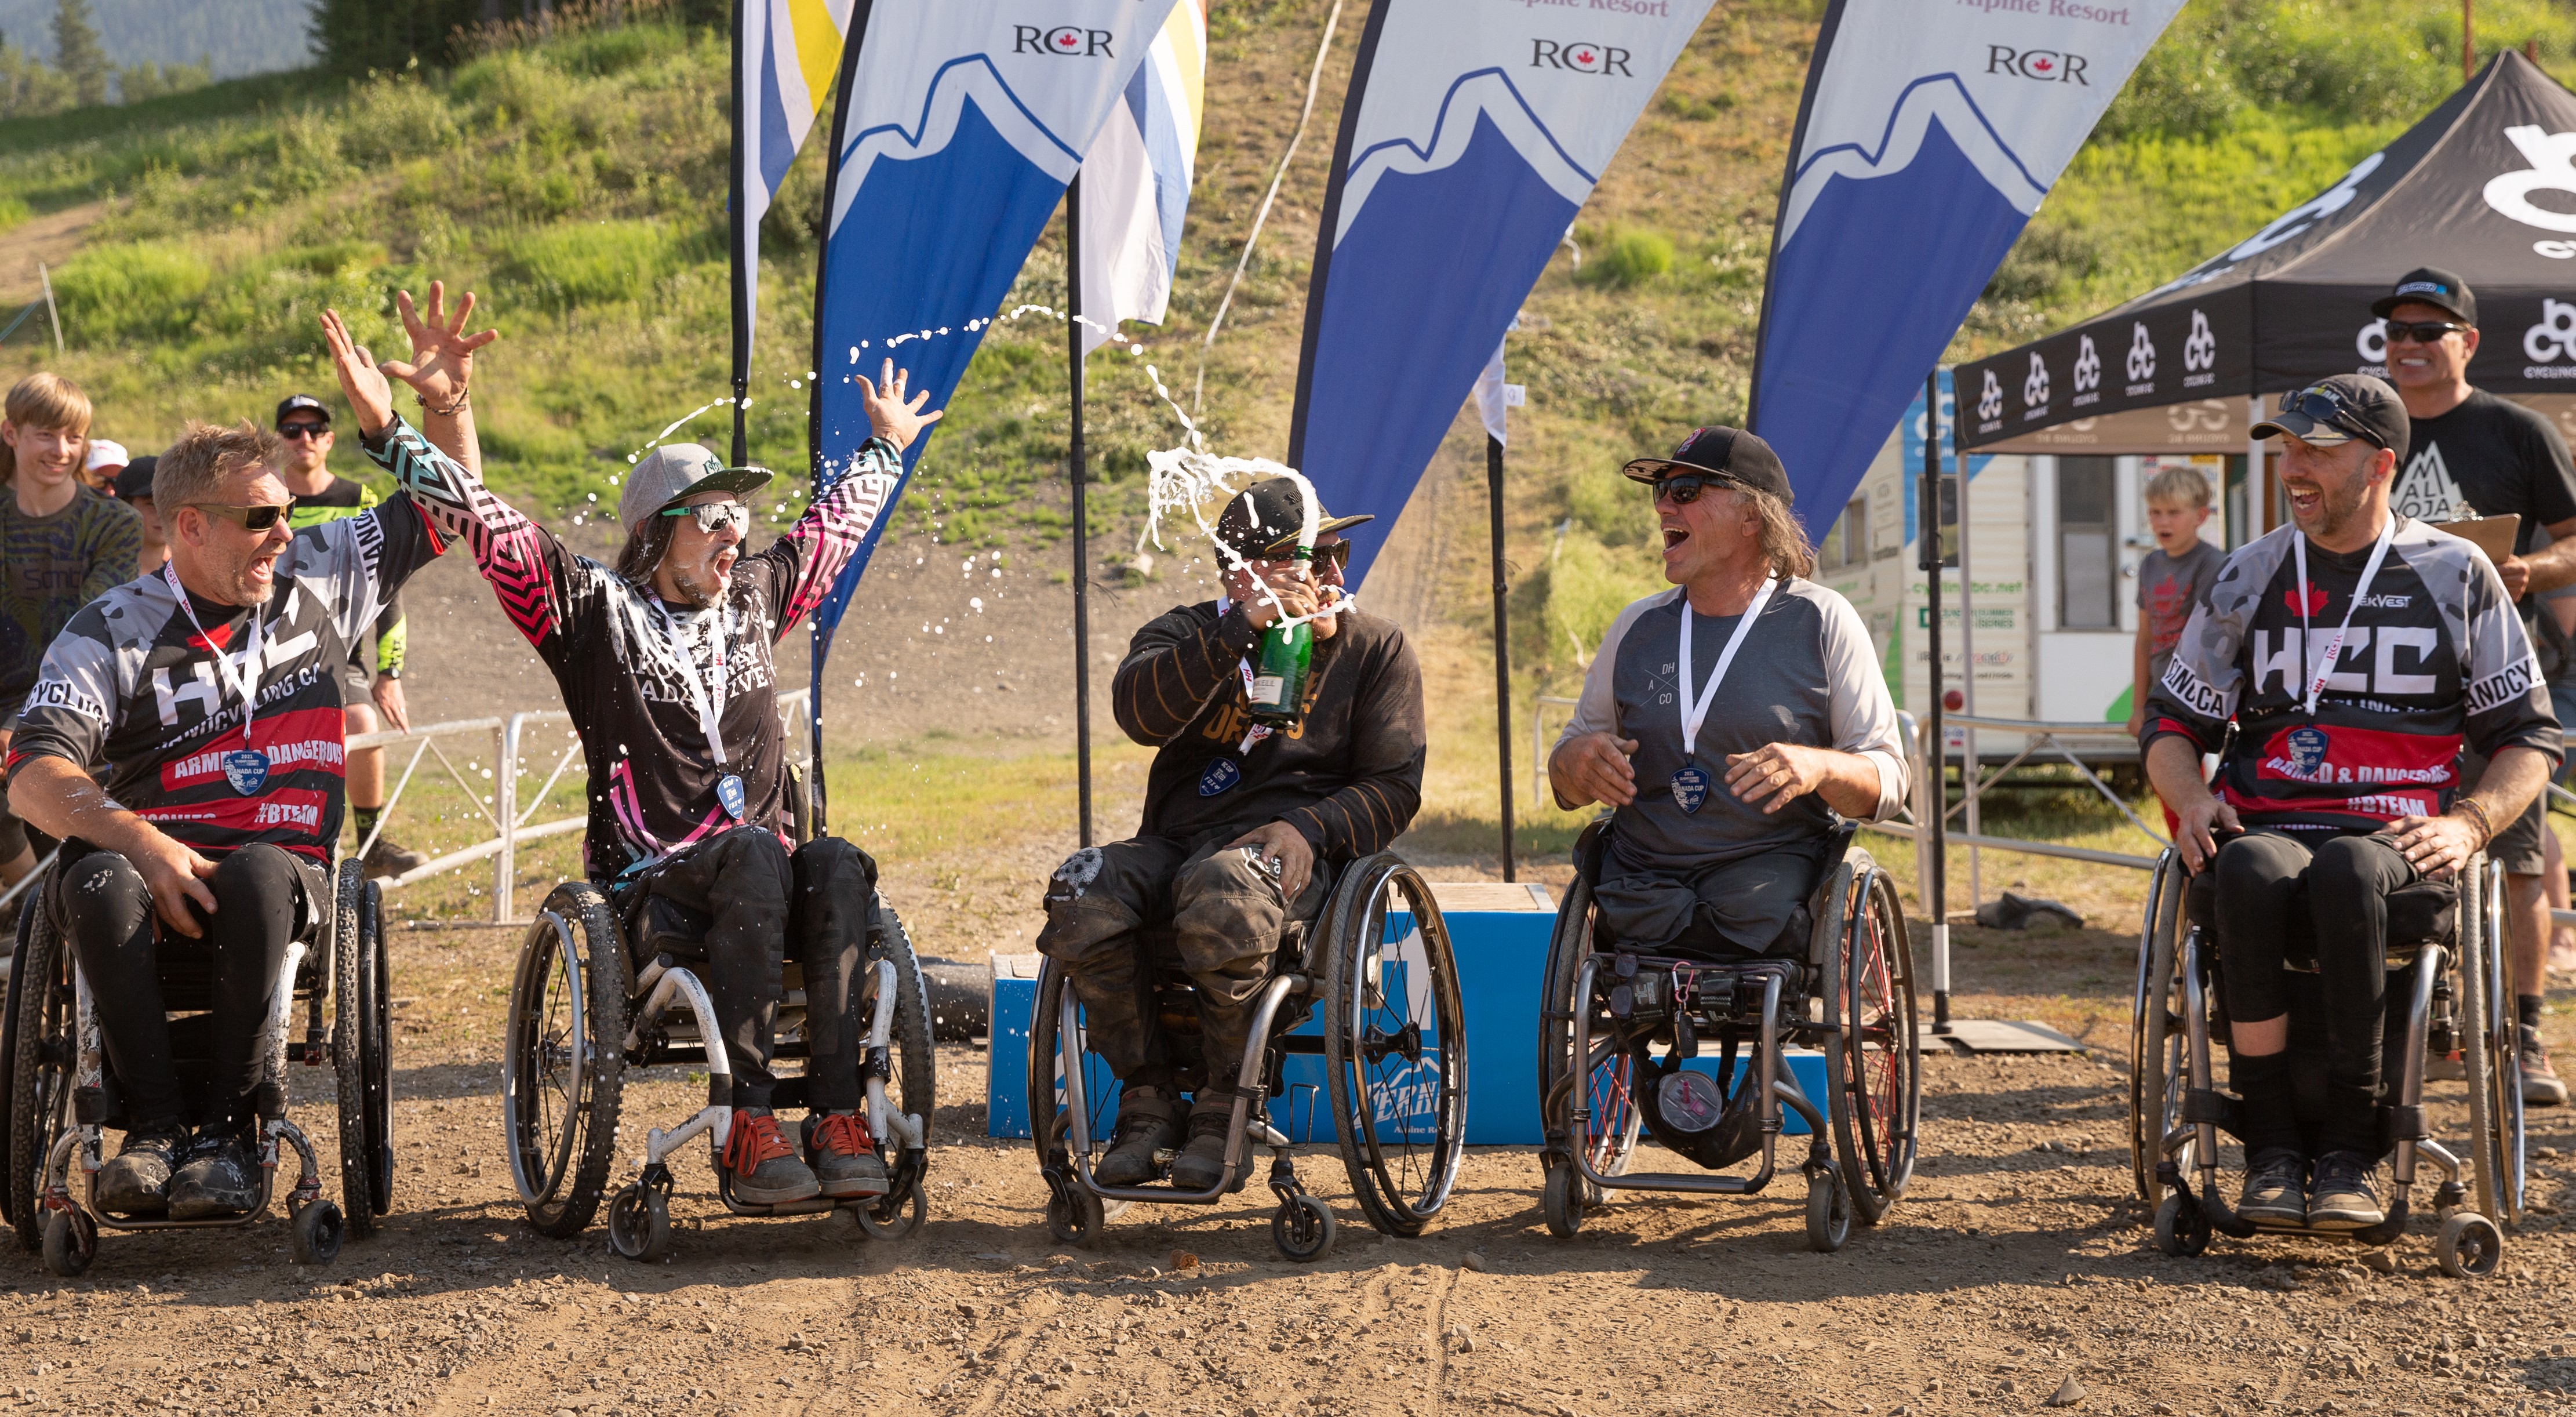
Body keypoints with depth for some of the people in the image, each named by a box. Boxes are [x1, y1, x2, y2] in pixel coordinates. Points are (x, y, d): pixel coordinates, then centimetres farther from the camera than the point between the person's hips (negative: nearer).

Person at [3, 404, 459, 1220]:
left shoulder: (319, 580, 15)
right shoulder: (112, 633, 3)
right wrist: (141, 842, -26)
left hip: (280, 868, 1)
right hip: (157, 871, -1)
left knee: (259, 873, -36)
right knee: (98, 881, -37)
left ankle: (230, 1126, -27)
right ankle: (155, 1122, -30)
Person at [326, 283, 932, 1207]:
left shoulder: (754, 598, 19)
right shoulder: (594, 611, 4)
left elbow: (836, 525, 37)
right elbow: (485, 526, -5)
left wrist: (886, 446, 51)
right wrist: (392, 429, -15)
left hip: (761, 887, 4)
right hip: (644, 886, -4)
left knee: (836, 865, -29)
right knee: (755, 852, -36)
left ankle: (838, 1118, -36)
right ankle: (750, 1124, -39)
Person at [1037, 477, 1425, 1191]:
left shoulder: (1375, 648, 11)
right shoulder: (1189, 634, 13)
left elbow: (1394, 786, 5)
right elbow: (1139, 710, -10)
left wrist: (1308, 829, -15)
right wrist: (1241, 629, -19)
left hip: (1285, 846, -3)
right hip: (1176, 841, 3)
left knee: (1224, 893, -39)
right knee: (1080, 894, -30)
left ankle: (1225, 1107, -21)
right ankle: (1149, 1097, -13)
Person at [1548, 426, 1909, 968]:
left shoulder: (1822, 622, 5)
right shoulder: (1637, 628, 15)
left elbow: (1889, 780, 3)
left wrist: (1819, 768, -19)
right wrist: (1575, 761, -4)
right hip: (1642, 892, 1)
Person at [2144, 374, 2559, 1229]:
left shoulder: (2456, 575, 11)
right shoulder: (2250, 579, 16)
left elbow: (2529, 737, 11)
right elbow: (2172, 724, 21)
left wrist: (2467, 824, -8)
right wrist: (2193, 800, -1)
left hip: (2396, 834, -2)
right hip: (2268, 824, 2)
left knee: (2345, 872, -39)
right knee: (2249, 874, -37)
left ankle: (2350, 1150, -30)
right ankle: (2271, 1147, -29)